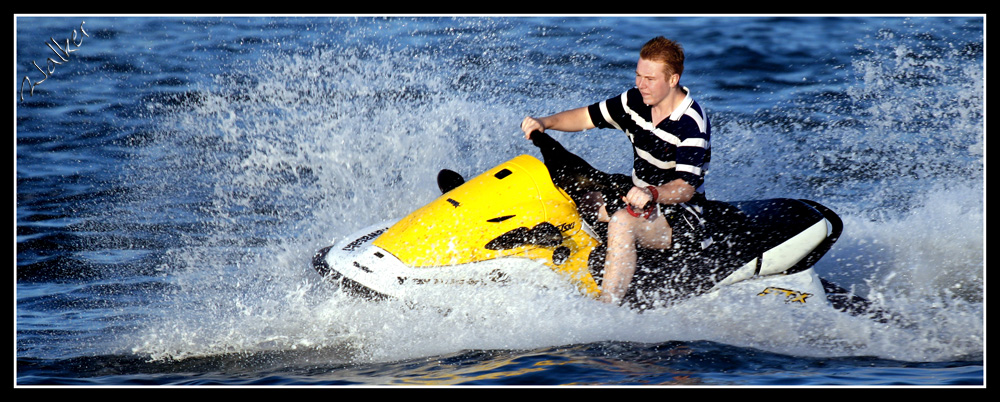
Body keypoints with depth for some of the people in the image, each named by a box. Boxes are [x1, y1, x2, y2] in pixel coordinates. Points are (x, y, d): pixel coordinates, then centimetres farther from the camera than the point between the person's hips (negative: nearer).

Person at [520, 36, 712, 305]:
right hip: (639, 201, 9)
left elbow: (686, 187, -31)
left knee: (622, 221, -37)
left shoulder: (691, 125, -21)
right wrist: (545, 122, -7)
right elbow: (587, 116, 10)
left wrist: (652, 194, -50)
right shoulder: (636, 102, 2)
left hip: (681, 217, -9)